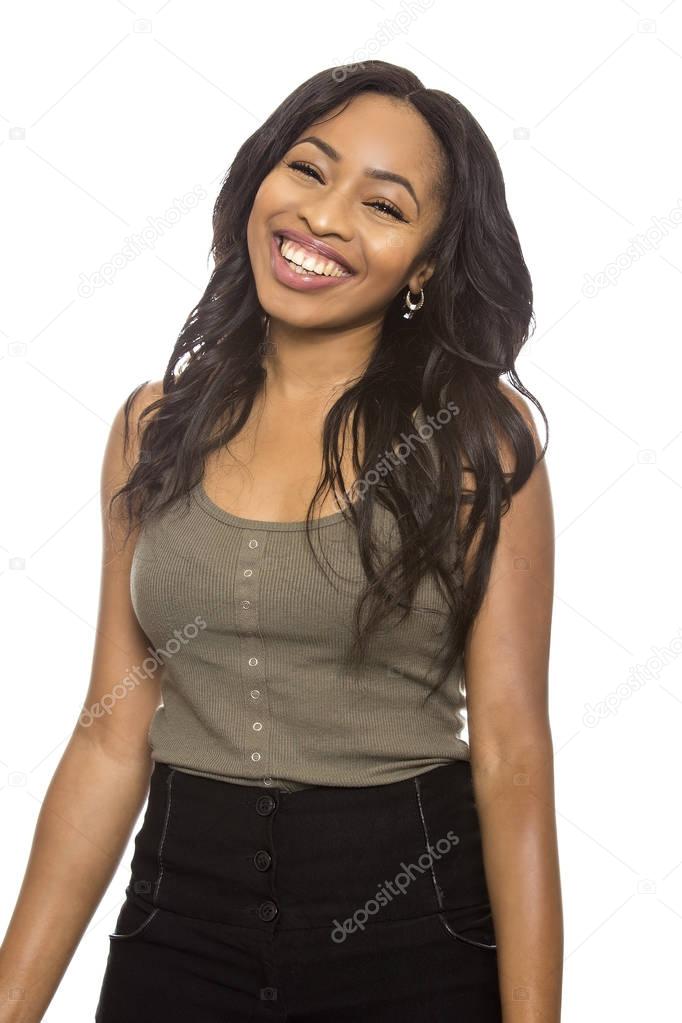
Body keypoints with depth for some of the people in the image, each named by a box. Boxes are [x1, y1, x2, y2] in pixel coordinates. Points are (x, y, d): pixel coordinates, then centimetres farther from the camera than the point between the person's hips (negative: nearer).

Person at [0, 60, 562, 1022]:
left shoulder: (479, 431, -8)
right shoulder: (156, 427, 1)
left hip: (413, 918, -2)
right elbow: (112, 741, 1)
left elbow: (512, 753, -11)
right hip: (180, 914, 3)